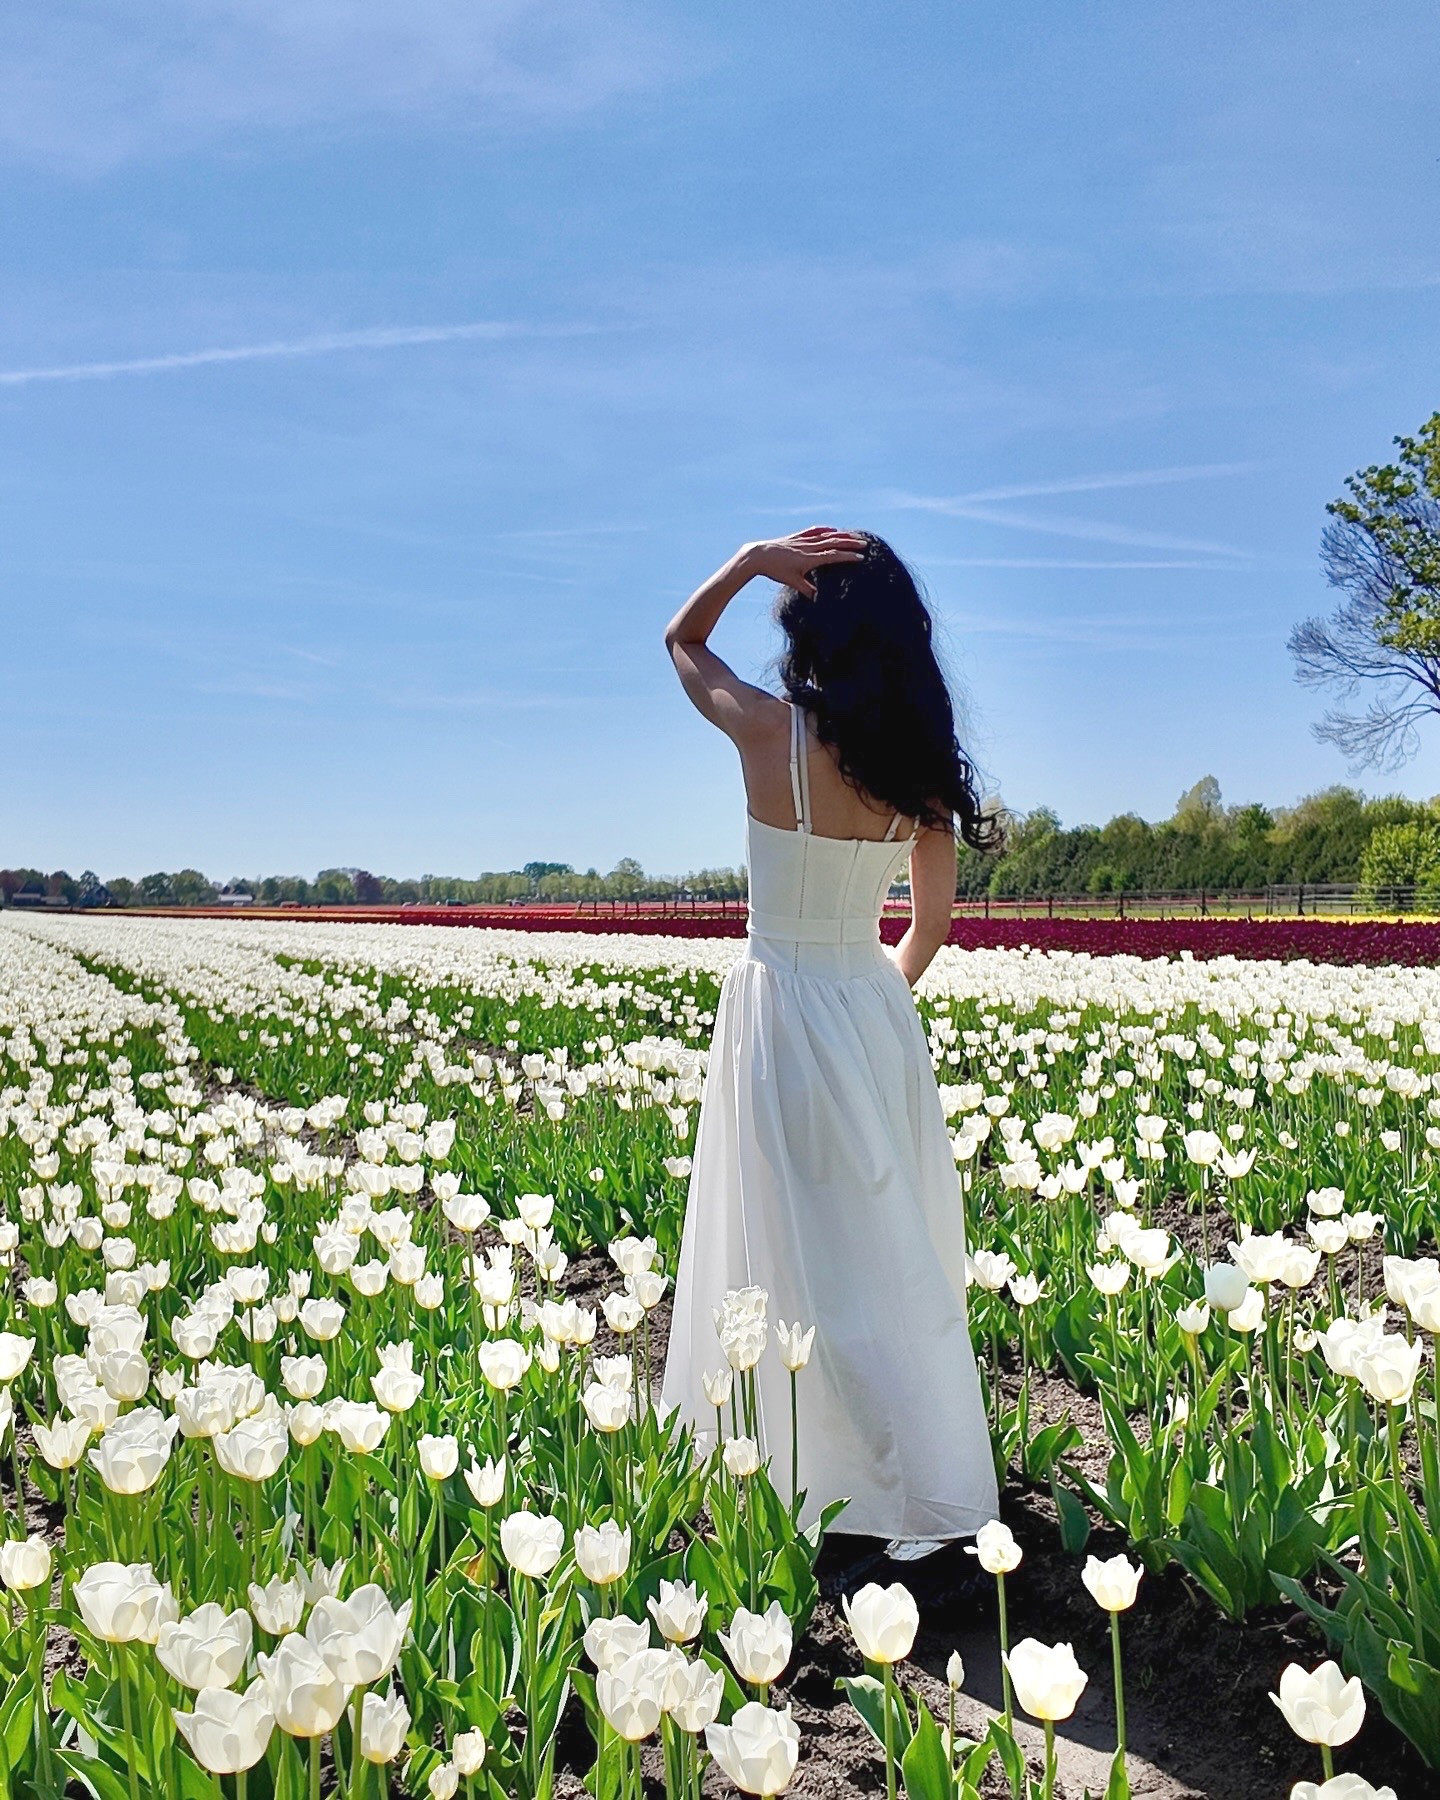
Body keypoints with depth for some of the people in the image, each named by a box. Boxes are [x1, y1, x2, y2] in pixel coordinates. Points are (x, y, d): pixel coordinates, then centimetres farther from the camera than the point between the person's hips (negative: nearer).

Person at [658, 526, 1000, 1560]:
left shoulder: (771, 731, -16)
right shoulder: (917, 760, -2)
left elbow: (680, 641, 4)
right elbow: (932, 922, 7)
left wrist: (752, 561, -8)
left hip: (784, 1014, -5)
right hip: (878, 1015, 5)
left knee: (815, 1257, 6)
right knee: (898, 1251, 15)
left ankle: (936, 1498, 15)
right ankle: (939, 1483, 27)